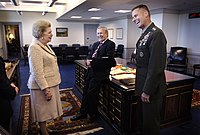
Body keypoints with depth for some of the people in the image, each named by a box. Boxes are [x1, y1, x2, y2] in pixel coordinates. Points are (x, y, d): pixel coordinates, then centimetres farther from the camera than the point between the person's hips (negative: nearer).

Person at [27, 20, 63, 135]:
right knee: (43, 111, 7)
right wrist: (46, 89, -25)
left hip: (50, 83, 9)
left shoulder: (45, 45, 10)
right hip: (43, 86, -9)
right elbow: (37, 72, -24)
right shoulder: (35, 48, -20)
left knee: (46, 111, 20)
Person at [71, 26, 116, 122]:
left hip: (100, 72, -7)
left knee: (91, 93, -5)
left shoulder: (110, 44, -6)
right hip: (91, 71, 7)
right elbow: (90, 57, 13)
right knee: (85, 92, 11)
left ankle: (93, 114, 18)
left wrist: (93, 62, -19)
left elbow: (108, 59, -18)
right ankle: (83, 112, 29)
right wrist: (88, 61, -11)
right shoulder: (95, 44, 17)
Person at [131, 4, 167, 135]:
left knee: (150, 124, 10)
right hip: (143, 87, 9)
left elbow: (156, 66, -24)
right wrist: (141, 88, 16)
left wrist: (147, 91, -19)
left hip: (151, 89, -9)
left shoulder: (156, 33, -19)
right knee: (142, 121, 23)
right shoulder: (144, 35, 11)